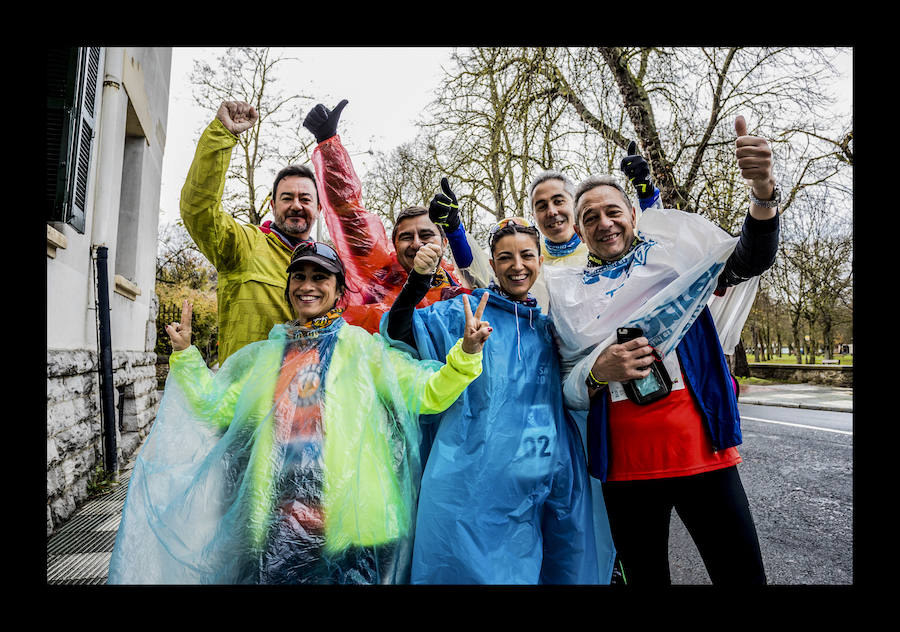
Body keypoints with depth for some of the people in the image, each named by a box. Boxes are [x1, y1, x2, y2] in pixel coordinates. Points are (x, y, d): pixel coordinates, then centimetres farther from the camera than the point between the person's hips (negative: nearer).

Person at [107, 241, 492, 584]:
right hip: (278, 525, 4)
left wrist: (465, 353, -22)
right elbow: (217, 407, 19)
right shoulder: (268, 354, 15)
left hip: (350, 523, -3)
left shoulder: (360, 346, 0)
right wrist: (185, 355, 12)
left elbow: (427, 394, -7)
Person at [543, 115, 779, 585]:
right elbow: (566, 391, 6)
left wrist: (762, 192, -27)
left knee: (742, 574, 6)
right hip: (624, 465, 1)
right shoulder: (568, 293, 6)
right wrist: (599, 372, -15)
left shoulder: (671, 255, 6)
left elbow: (750, 260, -9)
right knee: (643, 576, 15)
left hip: (702, 453, 0)